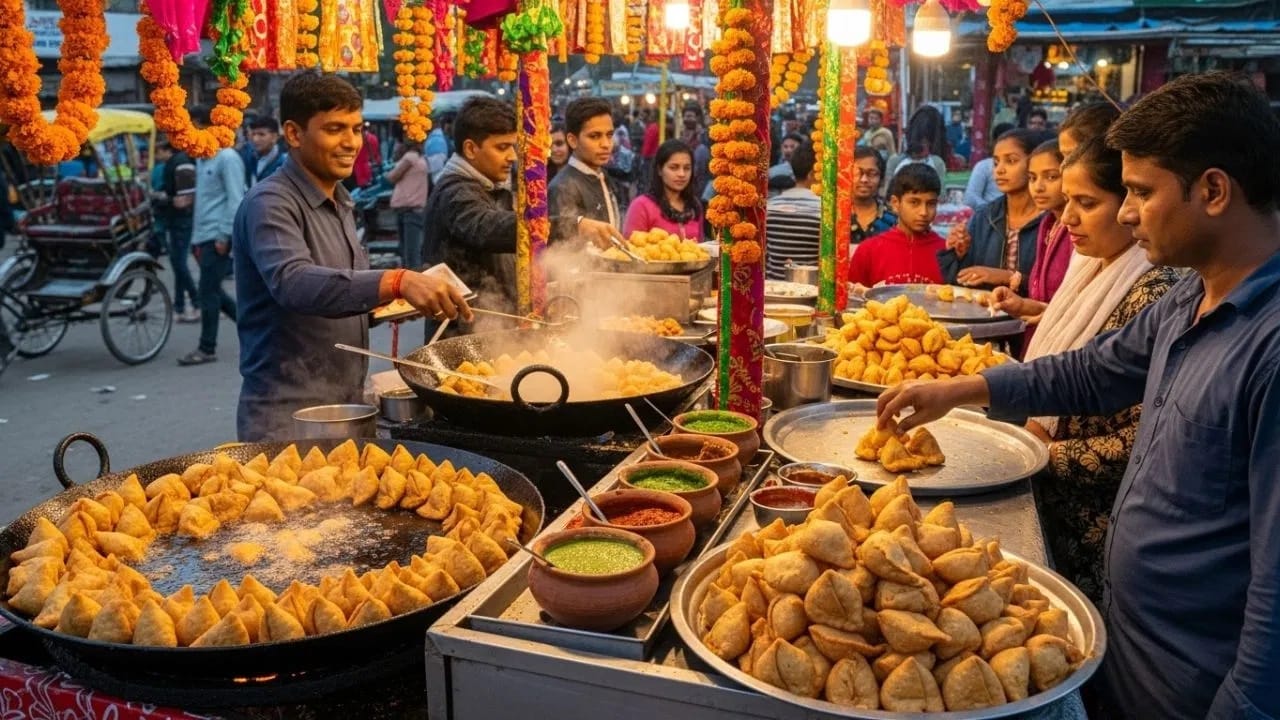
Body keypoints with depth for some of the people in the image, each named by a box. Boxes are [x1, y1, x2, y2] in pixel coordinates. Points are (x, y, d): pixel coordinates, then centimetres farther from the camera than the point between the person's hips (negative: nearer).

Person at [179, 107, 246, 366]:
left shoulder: (227, 158, -10)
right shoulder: (201, 158, 16)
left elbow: (235, 200, -15)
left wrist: (224, 236, -18)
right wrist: (197, 238, 17)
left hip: (218, 237, -9)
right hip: (203, 236, 9)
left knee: (208, 291, -5)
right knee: (213, 290, 11)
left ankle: (207, 348, 4)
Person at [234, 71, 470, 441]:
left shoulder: (340, 203, 12)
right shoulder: (270, 204, -15)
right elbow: (292, 283, -32)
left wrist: (389, 300, 2)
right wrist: (396, 281, -44)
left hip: (348, 405, 8)